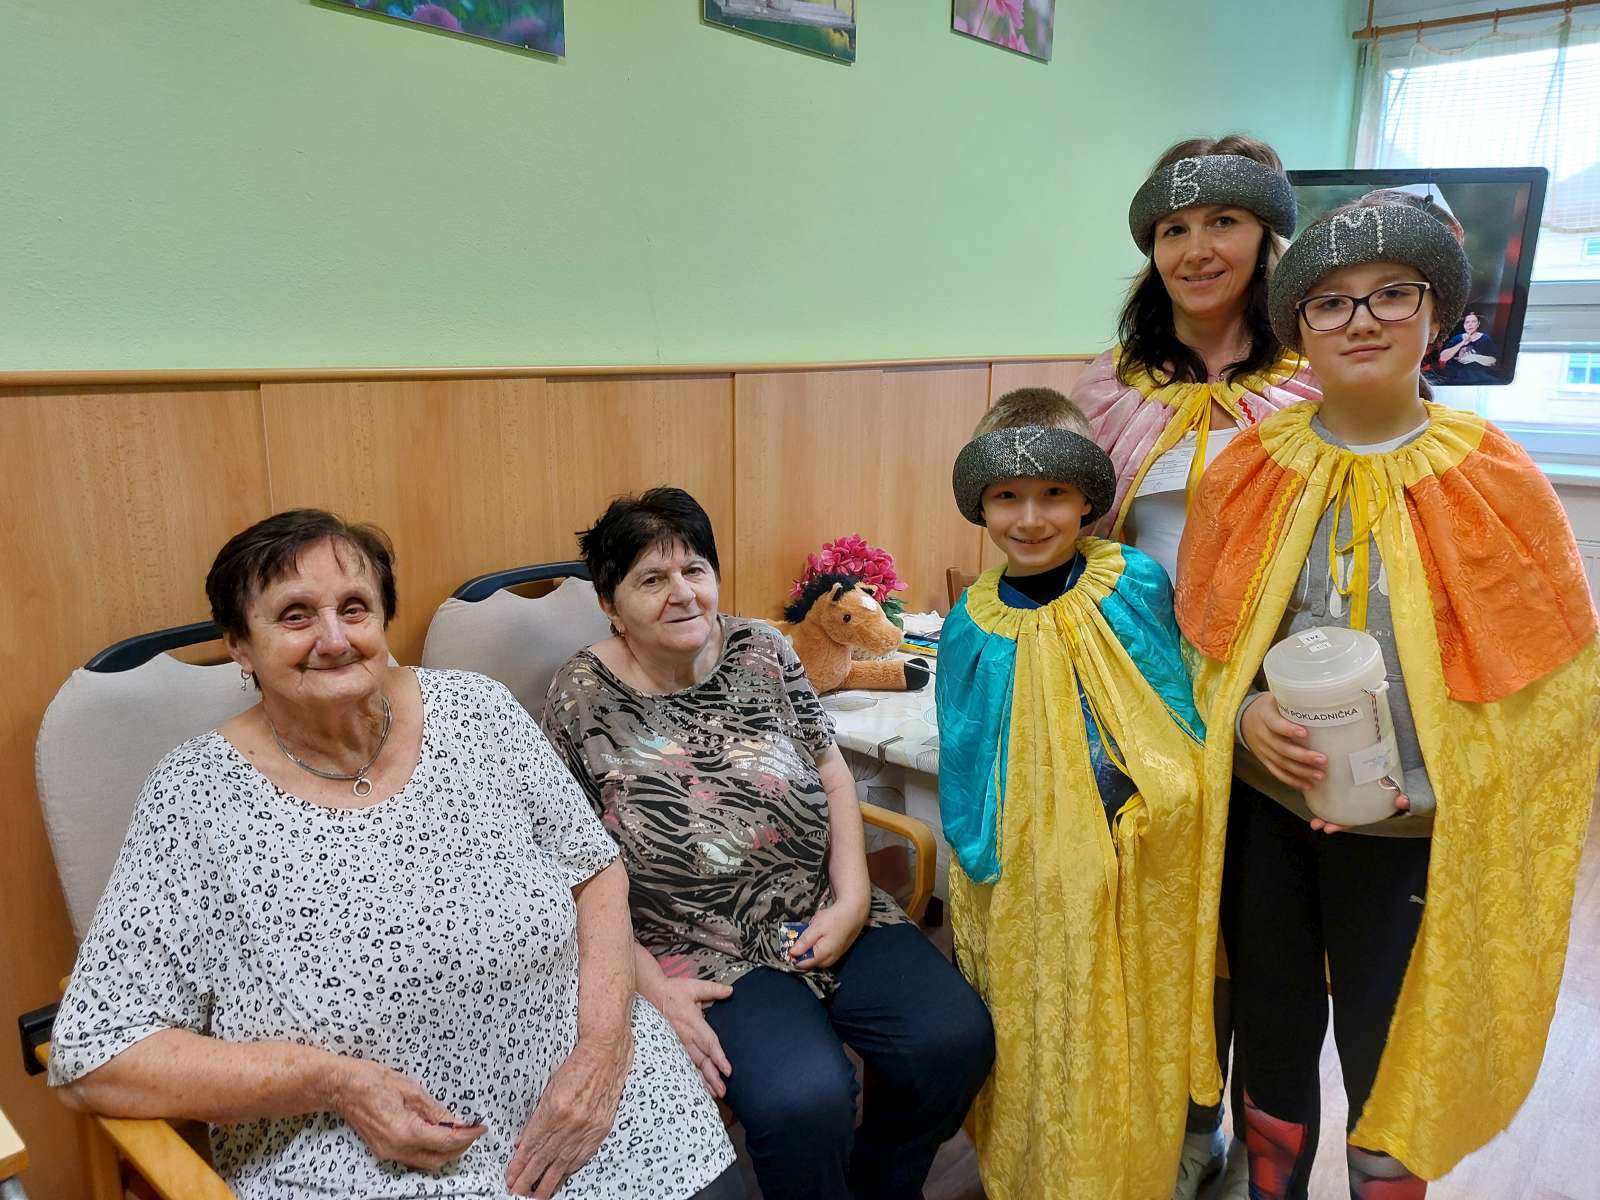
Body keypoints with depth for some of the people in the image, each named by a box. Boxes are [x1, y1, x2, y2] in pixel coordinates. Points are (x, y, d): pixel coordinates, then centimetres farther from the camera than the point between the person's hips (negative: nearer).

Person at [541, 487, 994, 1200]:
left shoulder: (760, 651, 1)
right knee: (805, 1098, -27)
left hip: (824, 916, 4)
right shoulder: (582, 702, -9)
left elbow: (833, 775, 7)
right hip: (702, 954, -4)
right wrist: (653, 988, -13)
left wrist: (852, 900, -4)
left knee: (955, 1037, -11)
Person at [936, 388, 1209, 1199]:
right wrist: (982, 864, 3)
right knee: (1042, 1050, 11)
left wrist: (1179, 813, 1)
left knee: (1138, 1051, 15)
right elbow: (966, 772, 4)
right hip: (1033, 886, 0)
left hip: (1148, 868, 1)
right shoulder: (974, 626, -4)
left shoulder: (1138, 585, -6)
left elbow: (1190, 712, 3)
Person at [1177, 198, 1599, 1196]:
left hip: (1413, 838, -1)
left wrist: (1421, 783, -16)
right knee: (1274, 1040, 19)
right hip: (1262, 816, 2)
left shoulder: (1496, 481, -8)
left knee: (1391, 1069, 15)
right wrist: (1246, 713, -16)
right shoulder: (1249, 473, -3)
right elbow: (1197, 634, 3)